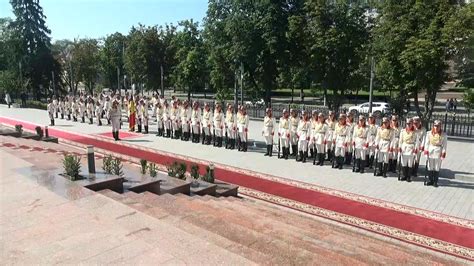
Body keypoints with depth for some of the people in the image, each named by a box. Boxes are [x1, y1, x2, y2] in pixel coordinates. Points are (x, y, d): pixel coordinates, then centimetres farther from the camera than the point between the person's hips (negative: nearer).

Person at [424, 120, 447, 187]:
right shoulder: (429, 133, 6)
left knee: (437, 168, 1)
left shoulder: (443, 135, 0)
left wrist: (443, 152, -9)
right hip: (430, 150, 2)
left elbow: (445, 144, -1)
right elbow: (427, 142, 7)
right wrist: (426, 149, -3)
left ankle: (435, 182, 9)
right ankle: (430, 180, 15)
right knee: (430, 167, 6)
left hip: (438, 151, -2)